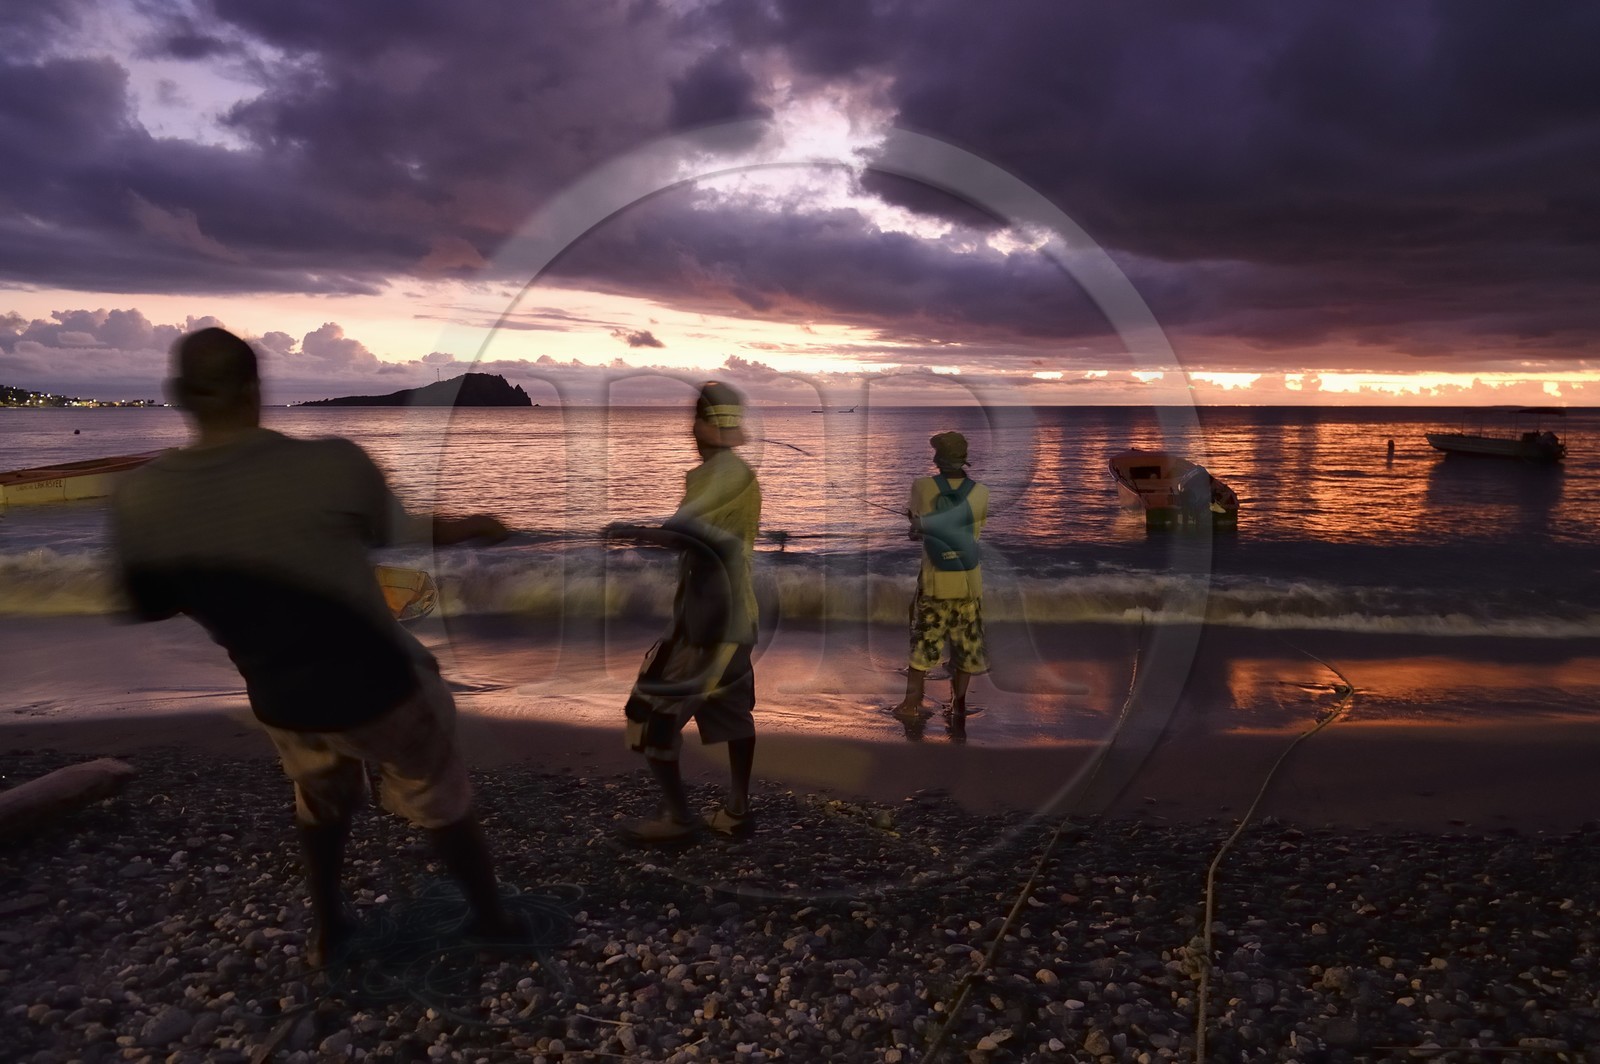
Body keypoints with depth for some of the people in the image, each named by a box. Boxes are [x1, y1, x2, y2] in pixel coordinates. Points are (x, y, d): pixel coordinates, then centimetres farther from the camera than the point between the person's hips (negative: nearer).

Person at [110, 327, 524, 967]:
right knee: (441, 806, 20)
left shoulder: (140, 499, -13)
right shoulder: (333, 465, -23)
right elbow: (397, 531, -3)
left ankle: (326, 933, 49)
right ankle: (492, 918, 38)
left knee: (321, 802, 33)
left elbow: (149, 606, 2)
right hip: (381, 684, -3)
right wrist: (467, 527, 18)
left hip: (283, 699, 4)